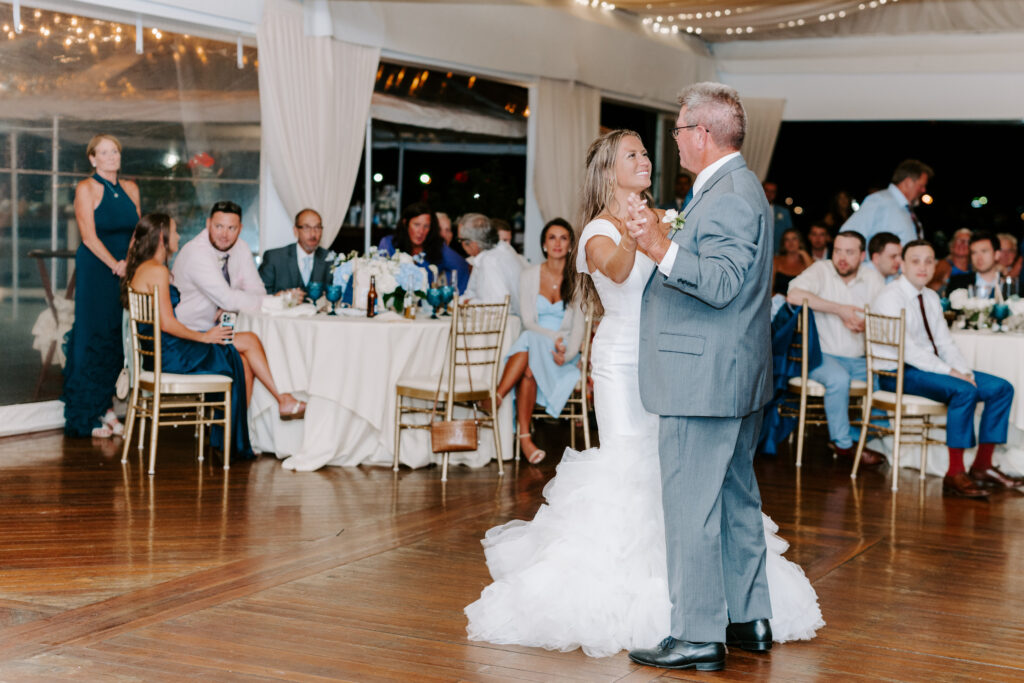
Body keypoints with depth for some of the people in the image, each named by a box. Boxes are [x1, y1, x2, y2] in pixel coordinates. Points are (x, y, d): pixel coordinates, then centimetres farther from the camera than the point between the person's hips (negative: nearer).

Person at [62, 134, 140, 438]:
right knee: (95, 338, -4)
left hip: (126, 271, 5)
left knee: (118, 339, 4)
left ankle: (106, 407, 11)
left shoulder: (130, 189, 12)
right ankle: (88, 415, 3)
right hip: (95, 272, -5)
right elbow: (89, 236, -11)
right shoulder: (86, 189, -4)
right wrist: (115, 264, -17)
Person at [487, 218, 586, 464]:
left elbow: (578, 328, -2)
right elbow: (528, 322, 0)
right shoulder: (529, 276, 8)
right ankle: (524, 435, -41)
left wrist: (567, 354, -21)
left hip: (563, 353, -1)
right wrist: (554, 337, -19)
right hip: (532, 347, 1)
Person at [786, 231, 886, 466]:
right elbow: (794, 295, -22)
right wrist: (841, 310, -18)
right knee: (839, 378, -33)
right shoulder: (821, 271, -2)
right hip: (824, 356, -5)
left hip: (860, 359, 5)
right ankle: (843, 444, -14)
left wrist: (866, 325, -21)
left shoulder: (873, 278, 9)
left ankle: (856, 435, 2)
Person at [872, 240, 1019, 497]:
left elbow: (945, 343, 13)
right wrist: (951, 372, -22)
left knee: (1002, 388, -2)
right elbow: (907, 350, -21)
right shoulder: (890, 298, -13)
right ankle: (955, 474, -28)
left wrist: (965, 371, -5)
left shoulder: (931, 298, 14)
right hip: (899, 373, -9)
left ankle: (982, 465, 2)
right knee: (964, 391, -32)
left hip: (932, 367, 9)